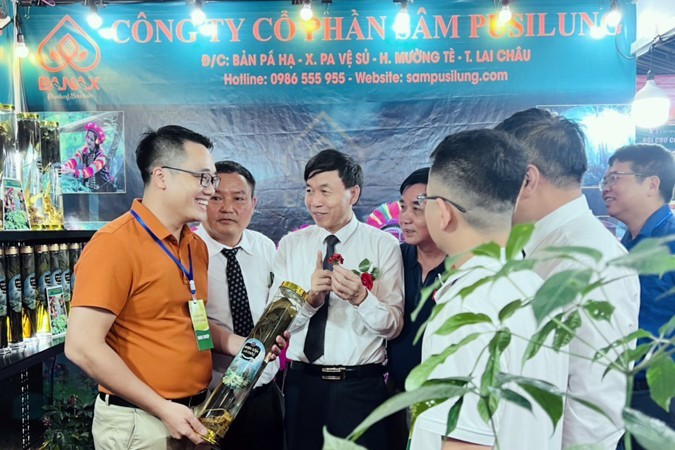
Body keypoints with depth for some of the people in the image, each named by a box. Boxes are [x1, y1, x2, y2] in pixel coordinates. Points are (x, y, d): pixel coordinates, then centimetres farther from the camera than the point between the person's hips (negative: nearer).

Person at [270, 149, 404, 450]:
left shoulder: (384, 245, -4)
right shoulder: (290, 245, 3)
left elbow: (393, 326, -7)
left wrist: (361, 298, -25)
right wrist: (311, 298, -22)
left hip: (363, 386, -1)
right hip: (303, 383, 2)